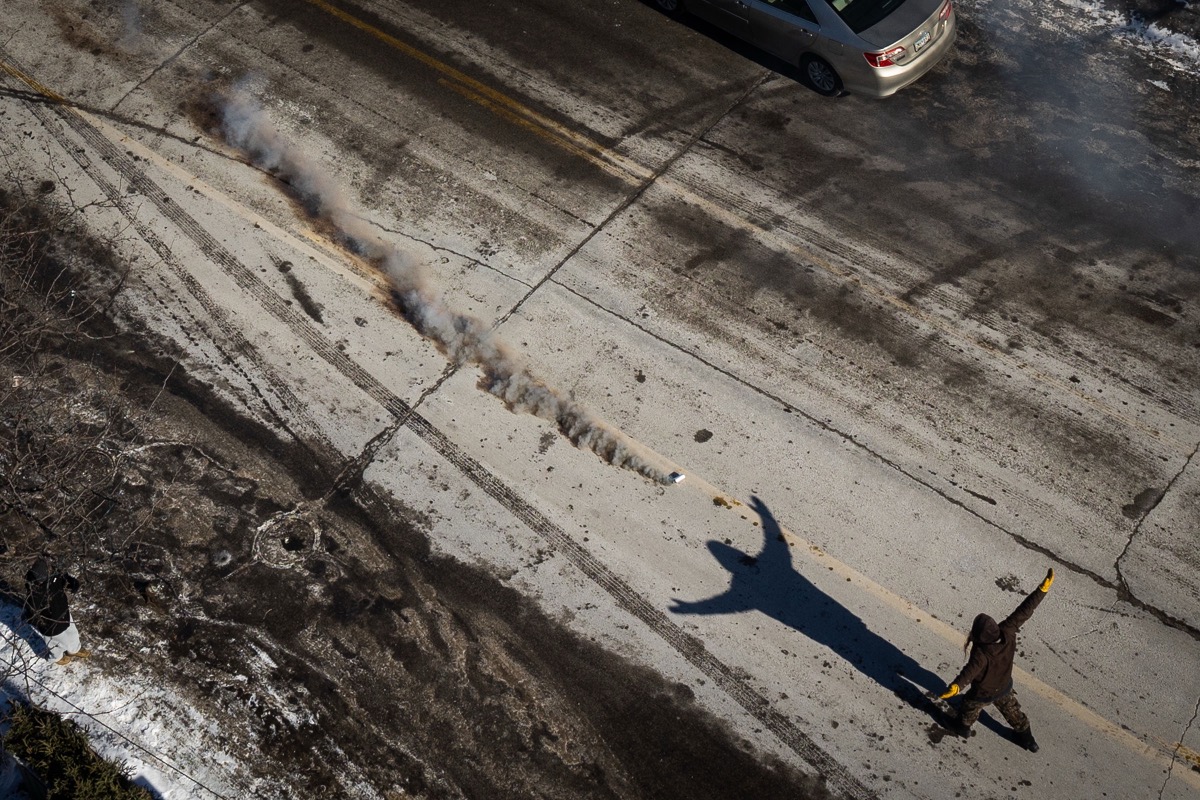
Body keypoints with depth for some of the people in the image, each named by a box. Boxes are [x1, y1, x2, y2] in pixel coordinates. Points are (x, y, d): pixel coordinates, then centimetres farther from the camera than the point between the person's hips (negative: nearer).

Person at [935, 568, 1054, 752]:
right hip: (1005, 687, 5)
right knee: (1012, 710, 30)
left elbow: (969, 671, -61)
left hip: (983, 693, -5)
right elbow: (1024, 610, -29)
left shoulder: (981, 654, -44)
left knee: (970, 707, 27)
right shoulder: (1007, 632, -32)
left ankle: (963, 727, 54)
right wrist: (1043, 588, -27)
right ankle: (1026, 737, 50)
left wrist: (955, 686, -78)